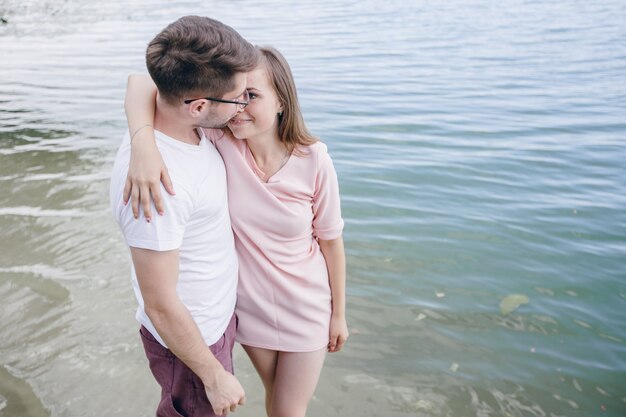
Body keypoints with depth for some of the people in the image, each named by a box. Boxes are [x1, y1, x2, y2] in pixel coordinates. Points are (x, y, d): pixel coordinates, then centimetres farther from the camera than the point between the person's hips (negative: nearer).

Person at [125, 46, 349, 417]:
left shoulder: (314, 162, -22)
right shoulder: (219, 140, -20)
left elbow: (332, 243, -10)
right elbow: (142, 86, -26)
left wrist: (339, 314, 0)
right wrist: (144, 145, -46)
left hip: (305, 309, -1)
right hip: (248, 304, 2)